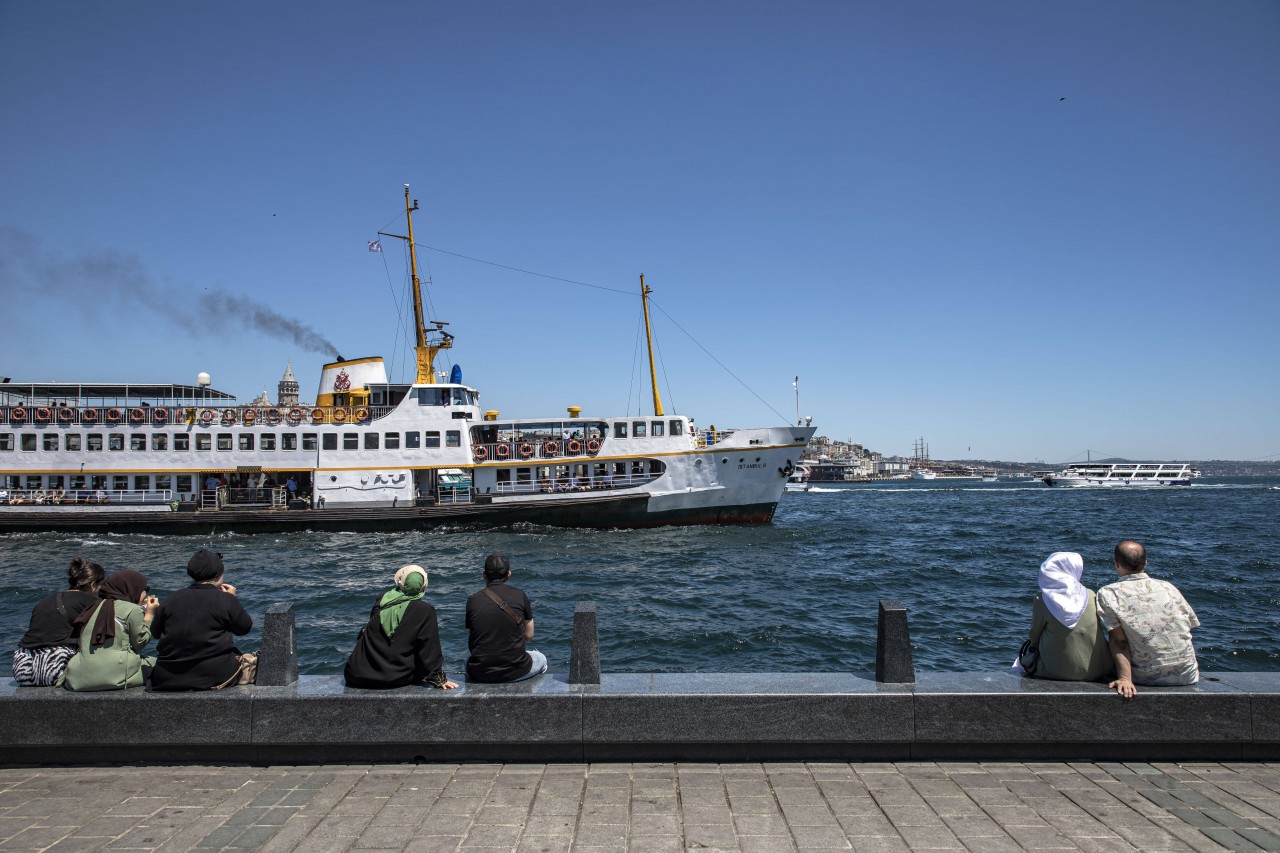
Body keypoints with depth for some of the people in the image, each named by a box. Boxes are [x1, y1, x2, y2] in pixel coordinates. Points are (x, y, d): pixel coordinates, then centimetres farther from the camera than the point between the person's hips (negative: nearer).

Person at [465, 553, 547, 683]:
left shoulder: (472, 601, -3)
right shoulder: (520, 597, -6)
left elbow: (470, 644, 4)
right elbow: (529, 636, 4)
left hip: (480, 673, 1)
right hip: (514, 672, -1)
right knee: (541, 659, 31)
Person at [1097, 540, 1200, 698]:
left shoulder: (1108, 594, -8)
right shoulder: (1169, 587, 3)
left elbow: (1118, 640, -15)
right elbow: (1190, 625, 10)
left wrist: (1125, 679, -18)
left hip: (1146, 678, -3)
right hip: (1187, 676, 3)